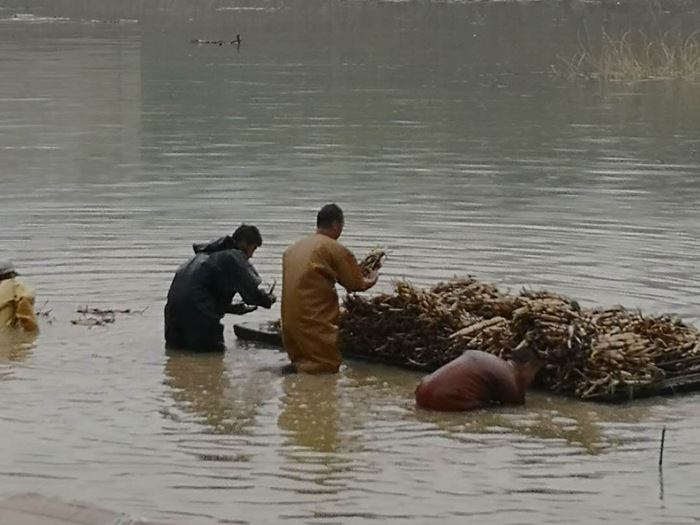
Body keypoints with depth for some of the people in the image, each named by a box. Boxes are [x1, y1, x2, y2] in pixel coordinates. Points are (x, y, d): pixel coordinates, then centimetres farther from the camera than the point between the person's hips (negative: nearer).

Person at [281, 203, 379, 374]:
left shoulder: (294, 248, 16)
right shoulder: (336, 249, -6)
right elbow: (356, 285, -1)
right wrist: (371, 281, 21)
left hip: (289, 317, 7)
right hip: (314, 320, -7)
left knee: (301, 360, 19)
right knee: (328, 366, -1)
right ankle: (298, 371, -21)